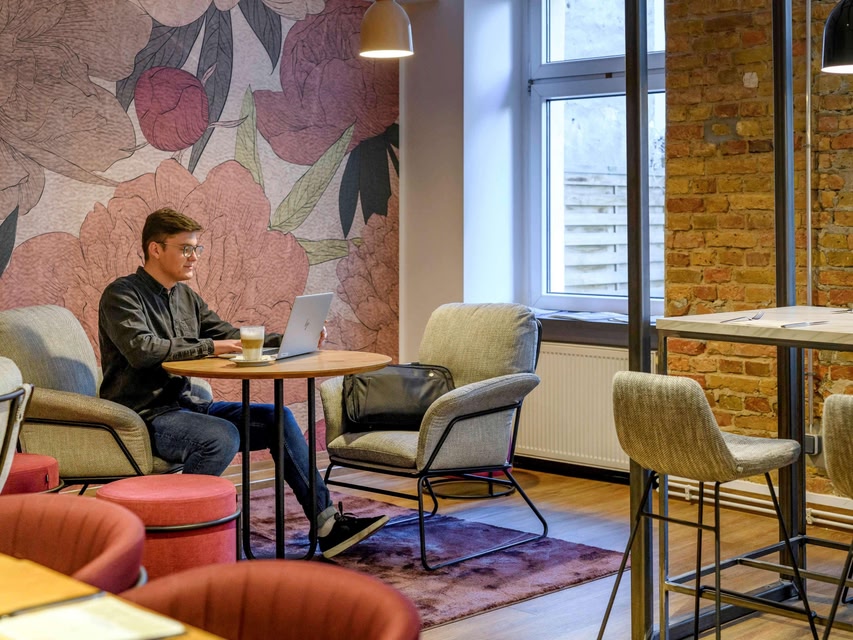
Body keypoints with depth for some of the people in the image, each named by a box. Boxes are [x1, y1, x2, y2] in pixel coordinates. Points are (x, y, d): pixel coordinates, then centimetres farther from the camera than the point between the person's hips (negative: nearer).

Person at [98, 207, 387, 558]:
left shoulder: (185, 296, 16)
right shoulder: (122, 294, -8)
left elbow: (232, 337, 18)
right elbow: (141, 349, -24)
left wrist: (287, 340, 3)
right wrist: (209, 347, -22)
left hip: (183, 405, 8)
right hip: (144, 415, -8)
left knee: (277, 418, -3)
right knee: (222, 436, -33)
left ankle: (327, 523, -3)